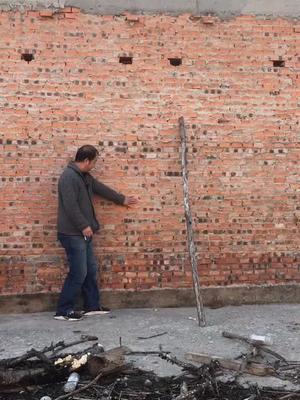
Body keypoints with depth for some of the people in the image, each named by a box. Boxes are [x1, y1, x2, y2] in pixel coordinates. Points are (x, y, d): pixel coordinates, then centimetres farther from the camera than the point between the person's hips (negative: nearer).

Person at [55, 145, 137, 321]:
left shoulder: (85, 176, 15)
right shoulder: (69, 176, -17)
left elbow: (102, 189, 27)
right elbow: (71, 206, -23)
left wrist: (122, 199, 35)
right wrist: (84, 226, -19)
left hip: (83, 233, 10)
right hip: (73, 234, -10)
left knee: (91, 270, 14)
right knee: (78, 273, -7)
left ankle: (92, 306, 23)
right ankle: (63, 311, 2)